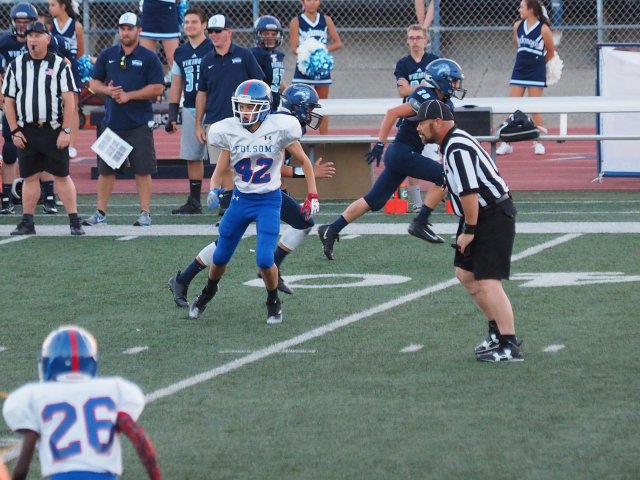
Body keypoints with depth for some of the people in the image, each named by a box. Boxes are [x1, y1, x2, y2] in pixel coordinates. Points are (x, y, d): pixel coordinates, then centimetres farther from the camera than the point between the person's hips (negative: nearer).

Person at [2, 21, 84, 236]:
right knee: (30, 176, 6)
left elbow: (69, 100, -2)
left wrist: (65, 131, -9)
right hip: (26, 132, 3)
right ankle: (27, 222, 11)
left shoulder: (59, 65, 1)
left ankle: (74, 221, 0)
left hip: (54, 130, -3)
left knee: (62, 176, -2)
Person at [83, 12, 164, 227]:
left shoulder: (149, 58, -1)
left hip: (139, 124, -4)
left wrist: (129, 95, -14)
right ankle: (100, 212, 15)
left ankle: (145, 213, 3)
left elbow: (157, 88, -7)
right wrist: (107, 90, -9)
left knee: (143, 169, -2)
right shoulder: (107, 55, 10)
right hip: (112, 121, 4)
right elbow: (94, 82, 13)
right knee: (106, 169, 8)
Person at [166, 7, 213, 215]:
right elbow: (176, 85, 18)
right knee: (193, 157, 9)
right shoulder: (181, 53, 14)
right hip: (189, 109, 6)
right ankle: (194, 201, 15)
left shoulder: (213, 49, -5)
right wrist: (172, 115, 13)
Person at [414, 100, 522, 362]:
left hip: (494, 217, -11)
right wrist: (467, 227, 15)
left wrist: (469, 230, -19)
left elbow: (469, 193, -26)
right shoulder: (453, 142, 12)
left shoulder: (457, 148, -21)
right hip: (482, 215, 11)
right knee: (465, 274, 18)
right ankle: (497, 330, 28)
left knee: (487, 282, -14)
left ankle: (510, 346, -12)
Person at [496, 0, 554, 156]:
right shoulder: (518, 26, 2)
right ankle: (506, 143, 4)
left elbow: (551, 52, 1)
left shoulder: (543, 29, -11)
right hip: (519, 71, 4)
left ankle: (538, 143, 11)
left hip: (536, 73, -4)